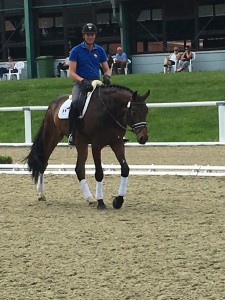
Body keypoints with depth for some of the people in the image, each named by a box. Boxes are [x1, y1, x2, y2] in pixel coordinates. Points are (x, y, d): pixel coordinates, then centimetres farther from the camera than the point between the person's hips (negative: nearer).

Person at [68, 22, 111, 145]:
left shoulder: (100, 51, 11)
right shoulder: (76, 51, 0)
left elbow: (106, 69, 15)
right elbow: (71, 72, -5)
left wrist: (107, 76, -10)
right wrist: (83, 81, -22)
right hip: (81, 83, -4)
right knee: (75, 103, -32)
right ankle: (71, 133, -25)